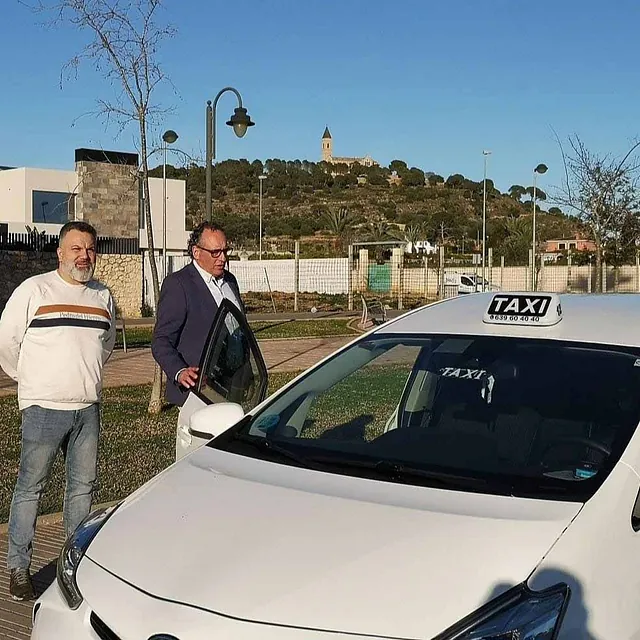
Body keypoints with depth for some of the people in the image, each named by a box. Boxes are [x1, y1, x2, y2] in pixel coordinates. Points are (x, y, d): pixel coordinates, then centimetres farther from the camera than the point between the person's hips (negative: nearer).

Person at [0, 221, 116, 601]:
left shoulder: (103, 296, 11)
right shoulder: (34, 290, -5)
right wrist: (32, 380, 4)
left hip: (88, 409, 5)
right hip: (44, 409, -5)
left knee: (83, 485, 10)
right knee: (31, 486, 1)